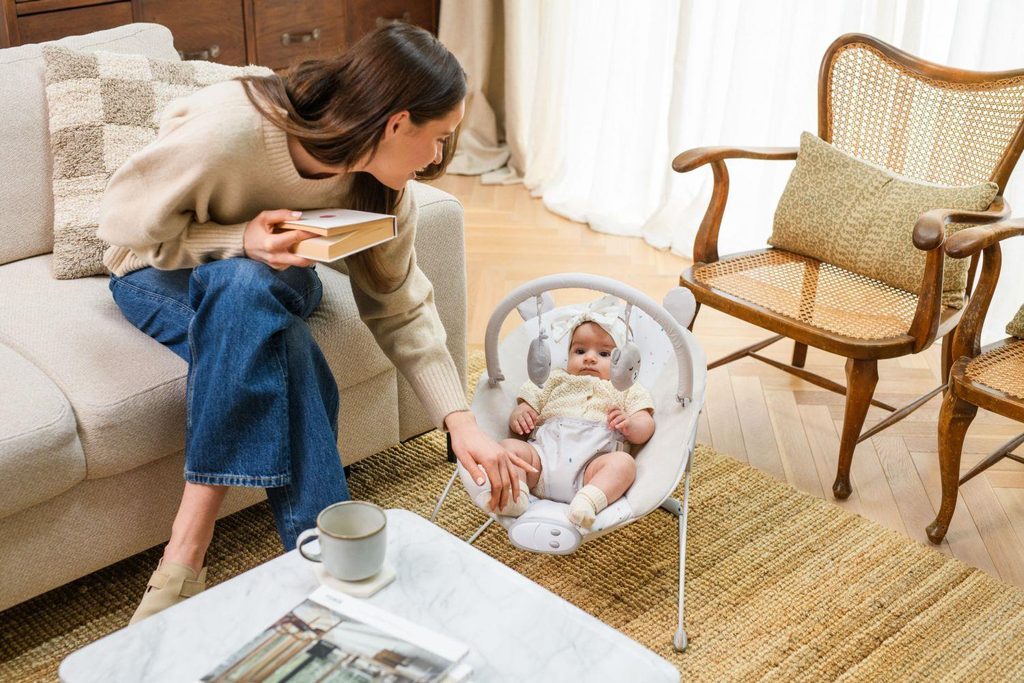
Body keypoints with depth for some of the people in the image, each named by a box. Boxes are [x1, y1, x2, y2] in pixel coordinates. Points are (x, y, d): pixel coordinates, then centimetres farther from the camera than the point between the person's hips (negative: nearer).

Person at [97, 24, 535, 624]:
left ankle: (188, 552, -29)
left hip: (269, 273, 4)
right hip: (161, 272, -3)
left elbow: (400, 309, -10)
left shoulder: (380, 184, -17)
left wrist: (461, 422, -17)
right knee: (249, 284, -38)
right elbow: (126, 223, -21)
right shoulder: (224, 129, -34)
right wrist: (241, 243, -34)